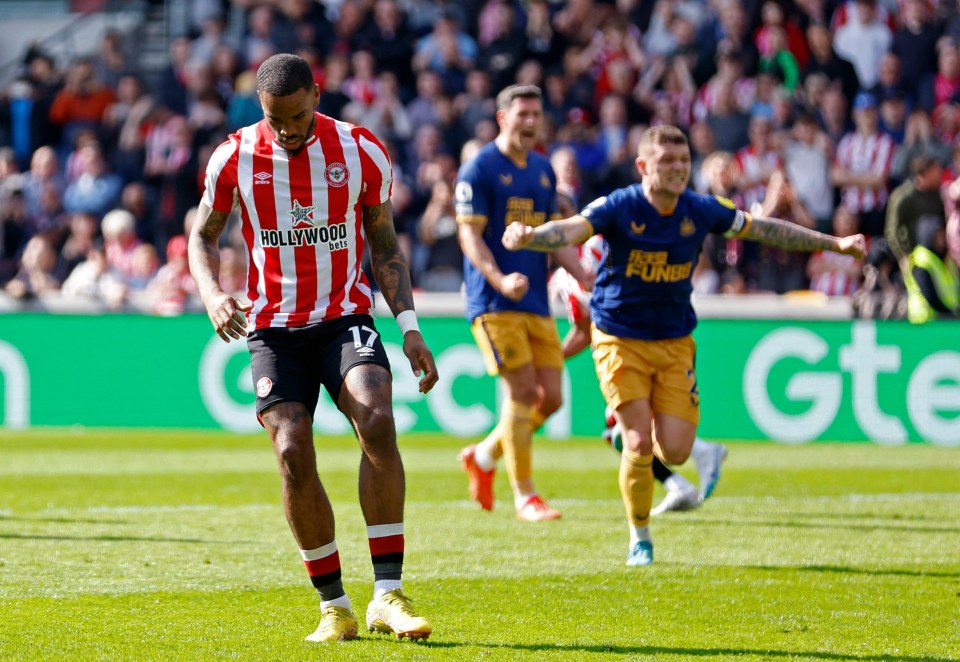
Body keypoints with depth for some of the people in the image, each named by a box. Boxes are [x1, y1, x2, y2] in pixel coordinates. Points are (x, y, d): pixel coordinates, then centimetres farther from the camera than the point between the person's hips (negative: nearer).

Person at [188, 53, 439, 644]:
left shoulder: (361, 152, -2)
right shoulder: (235, 158, -2)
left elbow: (385, 245, 8)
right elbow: (203, 236, 11)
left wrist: (410, 328, 0)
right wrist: (213, 295, -9)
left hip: (345, 317, -1)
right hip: (273, 328, 1)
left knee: (377, 422, -25)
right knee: (293, 453, -14)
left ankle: (388, 594, -23)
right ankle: (334, 606, 0)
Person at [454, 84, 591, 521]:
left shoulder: (543, 170, 15)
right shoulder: (479, 169, -6)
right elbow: (469, 234, -12)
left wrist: (585, 276, 8)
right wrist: (499, 279, -26)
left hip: (537, 302, 7)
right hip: (495, 302, -7)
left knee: (550, 397, 2)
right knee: (522, 391, -11)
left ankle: (483, 457, 24)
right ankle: (524, 497, -2)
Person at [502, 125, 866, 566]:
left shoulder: (701, 211, -4)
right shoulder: (619, 208, -16)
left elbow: (765, 230, 9)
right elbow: (570, 231, -33)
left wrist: (834, 244, 12)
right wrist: (528, 238, -56)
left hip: (675, 342, 3)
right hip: (620, 339, -3)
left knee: (675, 450, -7)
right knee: (639, 441, -13)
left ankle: (629, 431, 29)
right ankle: (640, 539, 8)